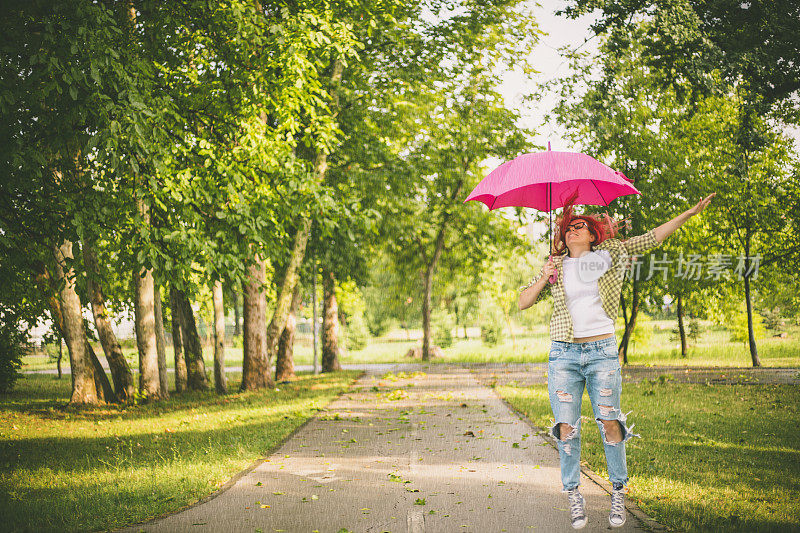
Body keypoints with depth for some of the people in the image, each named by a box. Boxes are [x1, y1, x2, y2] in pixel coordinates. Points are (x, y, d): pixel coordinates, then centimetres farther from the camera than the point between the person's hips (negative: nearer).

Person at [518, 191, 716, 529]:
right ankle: (574, 496, 8)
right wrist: (543, 279, -7)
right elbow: (523, 303, 10)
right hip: (564, 353, 1)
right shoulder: (556, 266, 11)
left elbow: (653, 237, 8)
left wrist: (691, 212, 3)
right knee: (567, 427, -4)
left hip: (603, 352, -1)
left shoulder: (609, 254, 8)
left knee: (610, 424, -5)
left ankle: (618, 493, 9)